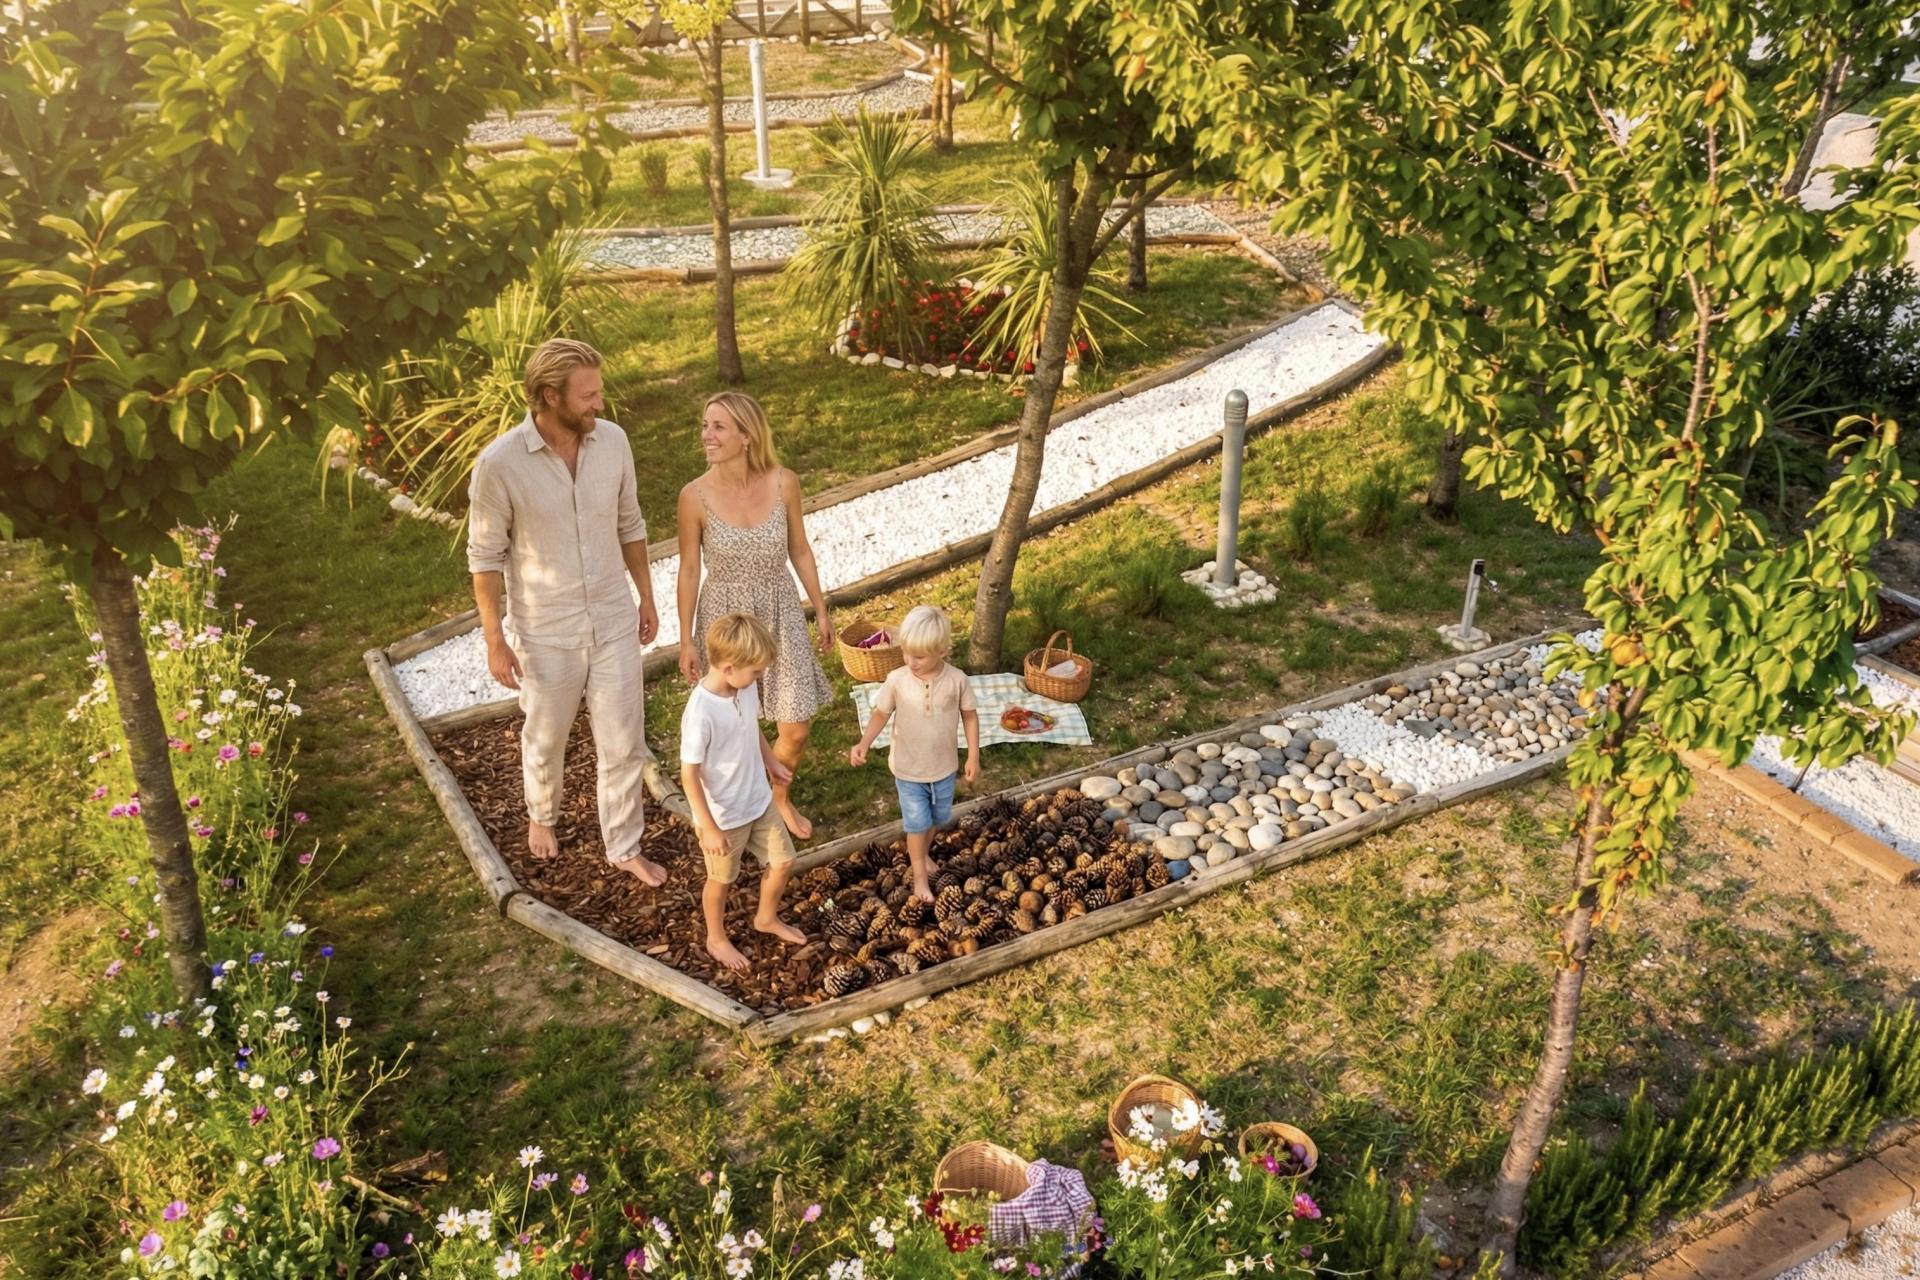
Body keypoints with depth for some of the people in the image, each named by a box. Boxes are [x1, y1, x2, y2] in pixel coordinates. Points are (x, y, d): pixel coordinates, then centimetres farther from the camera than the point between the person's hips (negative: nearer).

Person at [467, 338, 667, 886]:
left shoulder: (613, 441, -9)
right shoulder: (499, 464, -21)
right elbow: (485, 557, -11)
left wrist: (646, 597, 12)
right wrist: (495, 640, -8)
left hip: (613, 621, 3)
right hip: (545, 634, -2)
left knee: (624, 742, 10)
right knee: (546, 738, 20)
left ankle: (625, 847, 30)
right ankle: (542, 814, 51)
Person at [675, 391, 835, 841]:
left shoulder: (784, 483, -12)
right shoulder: (695, 496, -16)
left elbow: (800, 551, 2)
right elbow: (689, 570, -6)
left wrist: (821, 610, 8)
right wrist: (687, 641, -2)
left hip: (779, 614, 2)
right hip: (724, 619, -2)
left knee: (796, 728, 7)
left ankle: (781, 797, 37)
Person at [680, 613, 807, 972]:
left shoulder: (746, 688, -10)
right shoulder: (701, 713, -33)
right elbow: (689, 775, -25)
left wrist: (772, 761, 23)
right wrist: (708, 828, -21)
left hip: (759, 802, 7)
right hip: (722, 816, -7)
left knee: (783, 861, 20)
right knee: (721, 880, 16)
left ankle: (766, 918, 47)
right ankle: (716, 939, 43)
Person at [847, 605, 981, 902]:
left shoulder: (957, 679, -18)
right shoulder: (896, 680, -20)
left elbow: (970, 715, -5)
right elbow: (881, 714, -7)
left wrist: (973, 756, -3)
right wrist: (864, 744, -22)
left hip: (944, 767, 2)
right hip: (908, 769, -2)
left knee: (938, 817, 23)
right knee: (917, 823, 8)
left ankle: (922, 851, 53)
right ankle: (920, 874, 30)